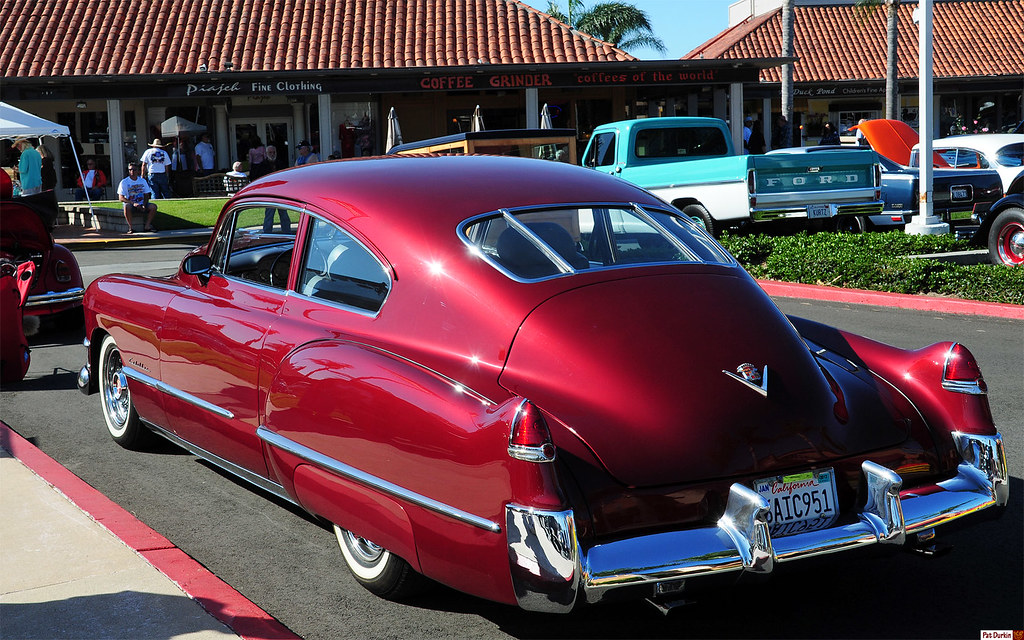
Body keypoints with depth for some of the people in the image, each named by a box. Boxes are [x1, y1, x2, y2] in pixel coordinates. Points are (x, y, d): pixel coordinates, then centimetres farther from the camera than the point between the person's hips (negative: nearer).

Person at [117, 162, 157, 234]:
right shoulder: (124, 182, -3)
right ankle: (130, 227, -28)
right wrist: (133, 203, -24)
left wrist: (144, 205, -12)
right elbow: (121, 198, -10)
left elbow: (146, 195, 10)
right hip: (130, 204, -3)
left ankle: (147, 226, -11)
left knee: (153, 206, -22)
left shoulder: (142, 181, 9)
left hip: (141, 204, 3)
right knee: (127, 206, -38)